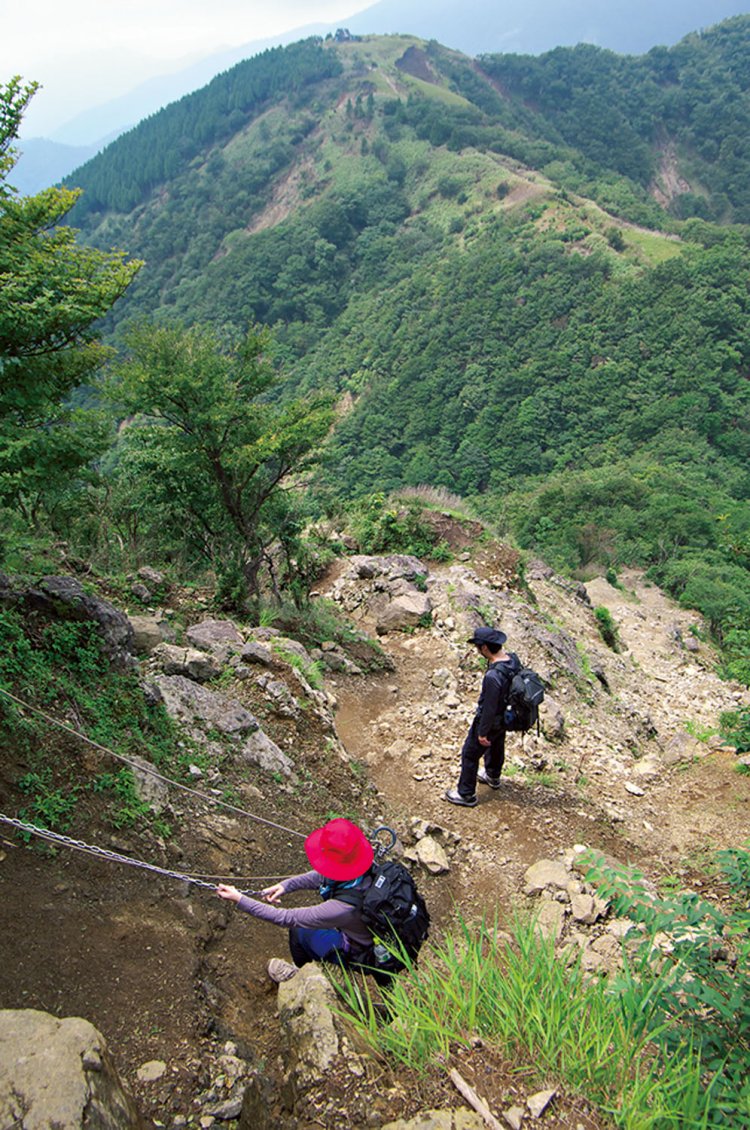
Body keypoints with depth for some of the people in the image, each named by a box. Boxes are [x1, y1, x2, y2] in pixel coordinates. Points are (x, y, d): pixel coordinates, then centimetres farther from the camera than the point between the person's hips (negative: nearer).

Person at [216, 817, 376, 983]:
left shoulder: (343, 907, -41)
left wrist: (239, 900, -25)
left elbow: (286, 918, -31)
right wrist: (285, 885, -9)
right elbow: (321, 876, -1)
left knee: (298, 929, 9)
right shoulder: (367, 865, -22)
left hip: (356, 955, -6)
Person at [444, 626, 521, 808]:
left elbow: (489, 708, -29)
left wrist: (483, 733, -16)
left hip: (490, 720, -8)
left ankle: (466, 794, 29)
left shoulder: (493, 676, -40)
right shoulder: (513, 659, -15)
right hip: (505, 717, 8)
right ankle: (493, 776, 57)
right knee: (496, 745, 32)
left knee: (470, 754, 12)